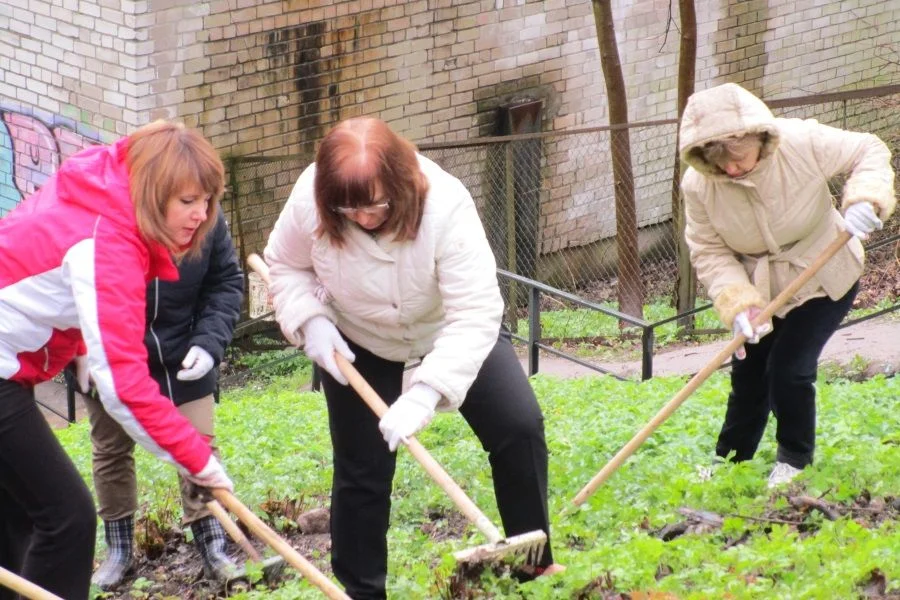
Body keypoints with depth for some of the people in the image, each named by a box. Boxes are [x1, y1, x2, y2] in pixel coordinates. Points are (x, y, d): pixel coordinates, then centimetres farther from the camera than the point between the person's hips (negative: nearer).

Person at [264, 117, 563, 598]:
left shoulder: (444, 204, -39)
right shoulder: (308, 202, -29)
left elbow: (475, 312, -41)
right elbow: (285, 266, -7)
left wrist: (425, 393, -49)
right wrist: (311, 322, -24)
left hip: (448, 329, -1)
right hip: (357, 340, 1)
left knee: (519, 426, -10)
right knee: (362, 468, 1)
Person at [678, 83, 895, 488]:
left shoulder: (803, 142, -29)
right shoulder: (697, 185, -22)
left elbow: (869, 152, -15)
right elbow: (709, 252, -15)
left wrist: (865, 199, -34)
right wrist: (737, 302, -30)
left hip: (824, 278, -3)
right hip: (760, 287, 3)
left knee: (789, 369, -12)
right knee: (748, 372, 8)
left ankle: (795, 460, 12)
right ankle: (730, 459, 30)